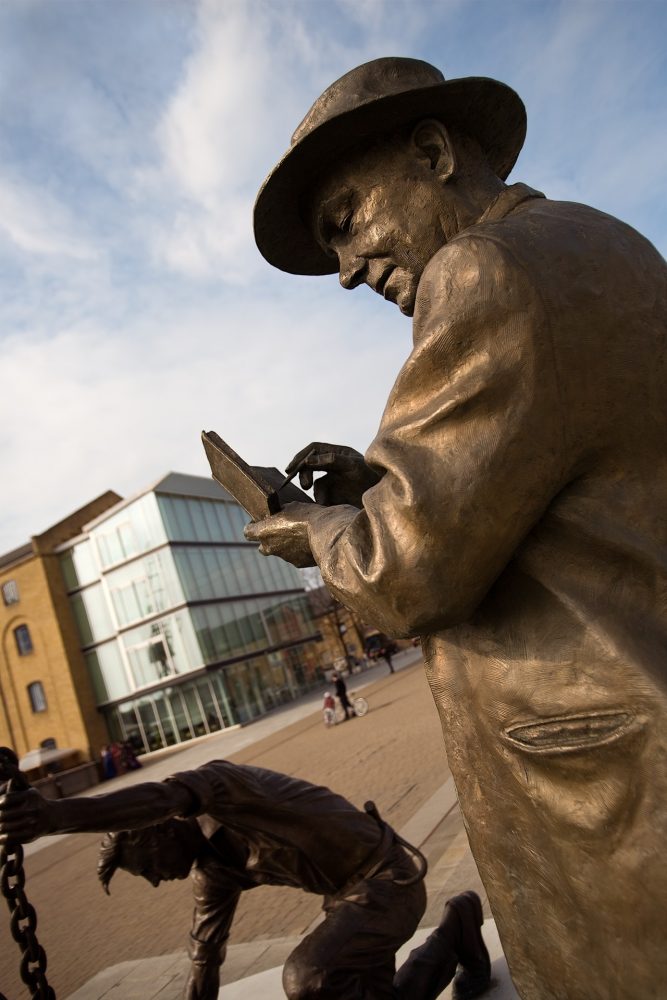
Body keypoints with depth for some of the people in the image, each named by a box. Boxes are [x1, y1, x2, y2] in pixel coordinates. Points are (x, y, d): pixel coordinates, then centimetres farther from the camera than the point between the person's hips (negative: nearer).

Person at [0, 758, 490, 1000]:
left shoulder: (217, 782, -20)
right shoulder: (214, 868, 7)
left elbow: (163, 799, -43)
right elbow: (206, 955, 16)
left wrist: (58, 813, -55)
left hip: (388, 878, -10)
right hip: (350, 891, 10)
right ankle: (455, 933, 28)